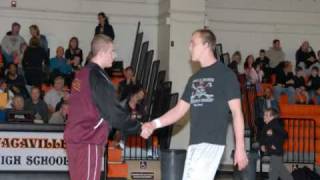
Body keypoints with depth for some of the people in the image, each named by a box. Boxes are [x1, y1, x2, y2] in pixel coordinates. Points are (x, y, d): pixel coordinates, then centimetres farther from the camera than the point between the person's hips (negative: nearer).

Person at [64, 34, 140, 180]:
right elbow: (113, 112, -16)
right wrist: (138, 127, -6)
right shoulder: (98, 77, -15)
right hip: (88, 141, -9)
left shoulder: (83, 73, 12)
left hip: (76, 137, 9)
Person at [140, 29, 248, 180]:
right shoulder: (195, 79, 18)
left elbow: (236, 111, -6)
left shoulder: (225, 74, -4)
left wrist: (240, 147, -11)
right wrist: (154, 124, 4)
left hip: (212, 142, -8)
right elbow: (180, 109, 18)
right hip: (194, 143, 8)